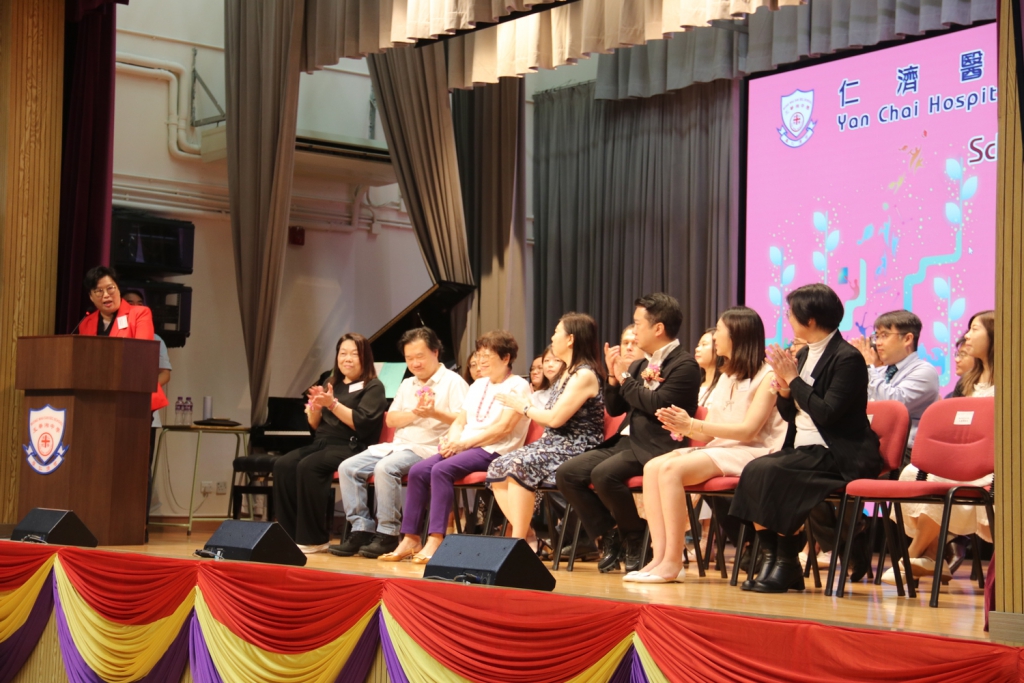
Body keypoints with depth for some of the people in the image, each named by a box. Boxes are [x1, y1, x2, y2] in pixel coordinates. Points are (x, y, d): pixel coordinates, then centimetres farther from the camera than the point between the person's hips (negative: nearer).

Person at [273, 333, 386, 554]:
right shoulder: (331, 384, 20)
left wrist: (333, 404, -21)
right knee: (283, 465, -20)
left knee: (308, 467, -32)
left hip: (351, 448, -7)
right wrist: (315, 407, -4)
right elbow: (314, 424, 18)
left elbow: (362, 423, -14)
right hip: (322, 443, 7)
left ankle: (314, 539, -24)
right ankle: (291, 534, -20)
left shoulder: (373, 387, 1)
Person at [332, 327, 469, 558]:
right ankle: (362, 529, -10)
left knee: (385, 468, -34)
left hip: (429, 449, -7)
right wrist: (415, 413, -7)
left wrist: (434, 412, -26)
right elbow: (391, 419, 12)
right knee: (348, 468, -10)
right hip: (397, 445, 8)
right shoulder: (407, 385, 23)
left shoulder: (453, 382, 1)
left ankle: (388, 534, -25)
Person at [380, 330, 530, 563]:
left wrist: (465, 442, -18)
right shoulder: (478, 385, 22)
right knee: (418, 471, -15)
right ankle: (410, 539, -13)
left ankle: (436, 541, -32)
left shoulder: (517, 386, -3)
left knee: (441, 470, -31)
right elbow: (460, 421, 18)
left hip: (494, 452, -8)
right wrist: (452, 441, -5)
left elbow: (504, 428, -15)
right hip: (464, 448, 8)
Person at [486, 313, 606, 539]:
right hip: (552, 444, 10)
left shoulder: (585, 375, -12)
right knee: (498, 468, -8)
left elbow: (555, 418, -18)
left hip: (576, 451, -10)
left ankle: (518, 540, -24)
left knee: (518, 466, -30)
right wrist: (524, 406, 5)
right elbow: (552, 419, 13)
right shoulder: (566, 374, 19)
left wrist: (524, 407, -4)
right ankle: (524, 531, -9)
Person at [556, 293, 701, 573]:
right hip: (626, 441, 9)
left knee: (604, 474, -32)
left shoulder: (685, 365, -7)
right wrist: (613, 376, 5)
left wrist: (626, 377, -8)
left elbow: (657, 405, -20)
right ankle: (610, 536, 3)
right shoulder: (639, 365, 18)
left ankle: (635, 539, -10)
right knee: (567, 474, -6)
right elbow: (614, 409, 21)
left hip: (656, 446, -9)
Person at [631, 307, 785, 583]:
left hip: (750, 454, -8)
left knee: (672, 469, -28)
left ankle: (673, 562, -25)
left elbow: (748, 430, -16)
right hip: (718, 448, 8)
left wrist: (692, 425, -17)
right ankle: (660, 557, -24)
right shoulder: (726, 377, 22)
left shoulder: (766, 376, -4)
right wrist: (684, 428, -6)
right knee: (653, 467, -16)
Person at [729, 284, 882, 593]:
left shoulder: (848, 358, -12)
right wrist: (784, 388, -2)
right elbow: (790, 414, 18)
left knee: (770, 472, -28)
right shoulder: (804, 355, 14)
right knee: (753, 470, -18)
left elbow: (826, 414, -21)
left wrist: (794, 379, -15)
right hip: (805, 450, 8)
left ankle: (788, 561, -15)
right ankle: (771, 556, -14)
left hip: (839, 455, -8)